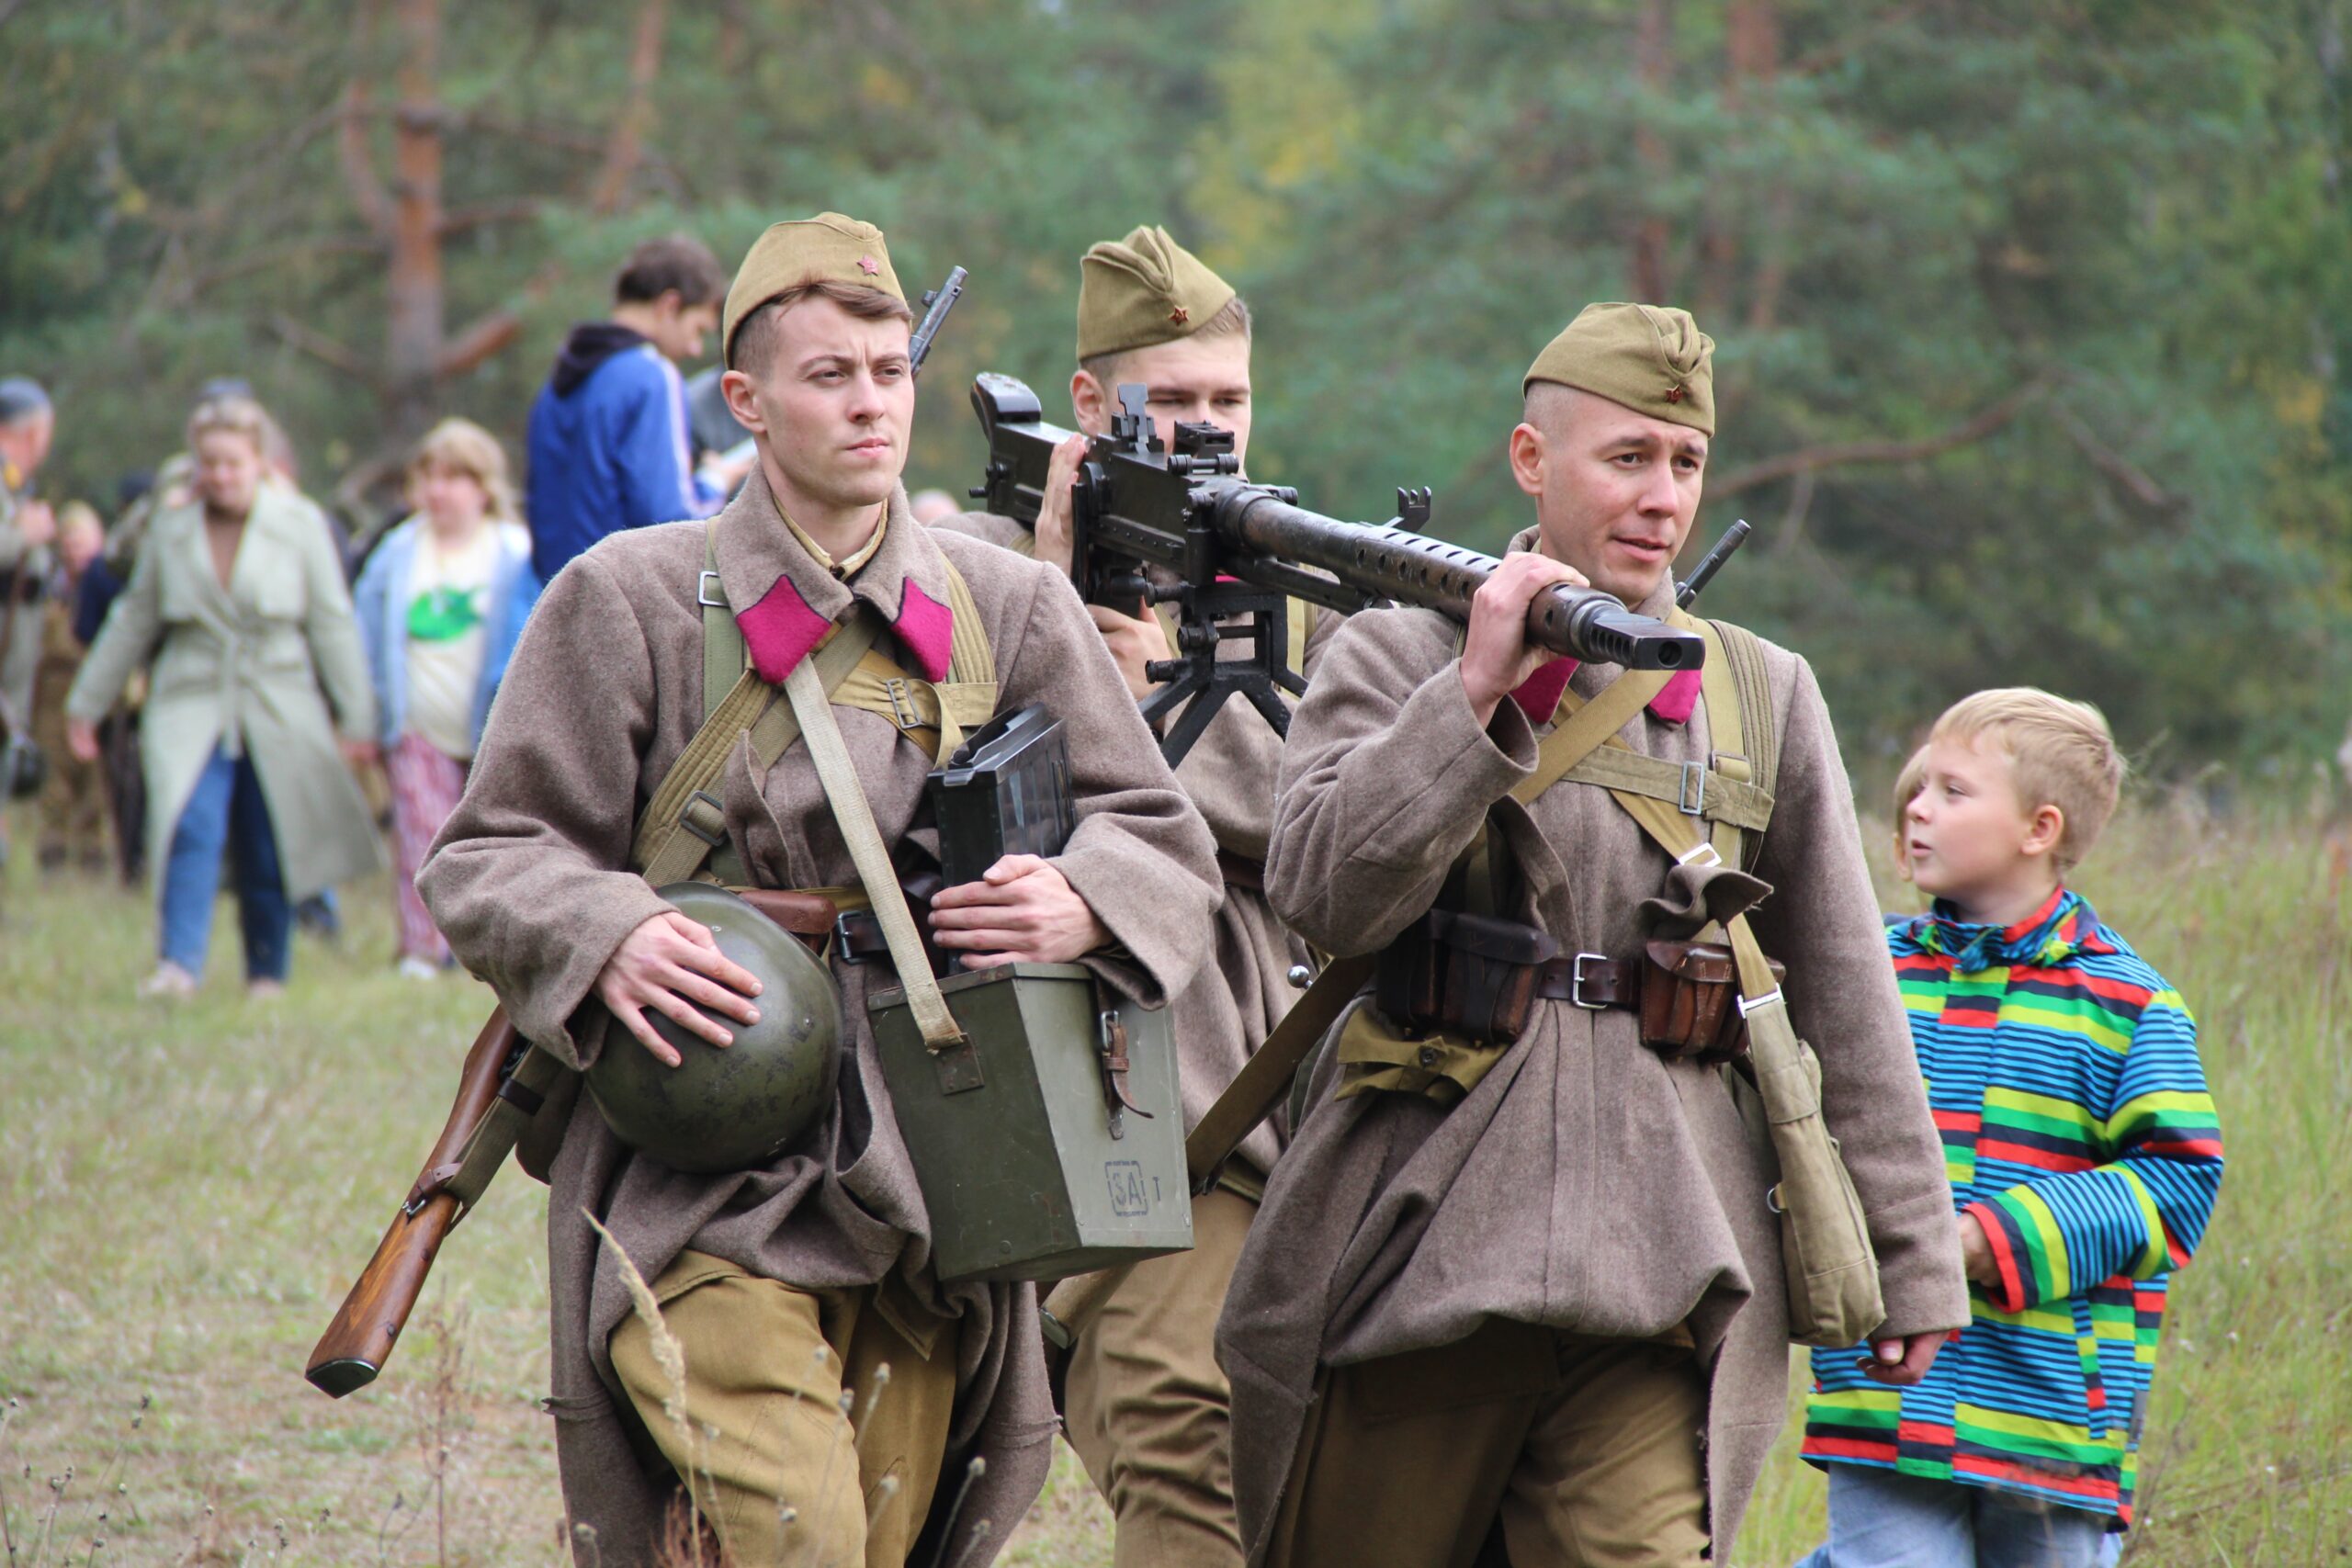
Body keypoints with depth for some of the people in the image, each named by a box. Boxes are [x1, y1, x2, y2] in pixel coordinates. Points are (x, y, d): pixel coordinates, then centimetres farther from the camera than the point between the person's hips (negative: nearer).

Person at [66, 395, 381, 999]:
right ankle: (180, 964, -26)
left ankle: (267, 972, 19)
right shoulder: (170, 530, 7)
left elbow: (333, 625, 3)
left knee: (268, 853, 4)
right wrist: (86, 701, 19)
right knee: (193, 830, -20)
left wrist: (357, 716, 1)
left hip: (278, 713, 0)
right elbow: (132, 623, 16)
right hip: (192, 708, 0)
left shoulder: (299, 526, 1)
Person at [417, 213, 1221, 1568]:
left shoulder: (1008, 609, 9)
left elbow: (1169, 848, 12)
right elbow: (488, 860, 3)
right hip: (701, 1185, -4)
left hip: (930, 1186, 4)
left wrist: (1078, 905, -11)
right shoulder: (632, 601, 1)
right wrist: (609, 936, -19)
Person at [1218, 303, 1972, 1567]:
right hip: (1420, 1221, -1)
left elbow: (1843, 993, 15)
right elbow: (1325, 894, -10)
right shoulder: (1400, 656, 5)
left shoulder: (1764, 695, 13)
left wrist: (1906, 1252, 13)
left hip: (1659, 1251, 1)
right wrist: (1479, 691, -14)